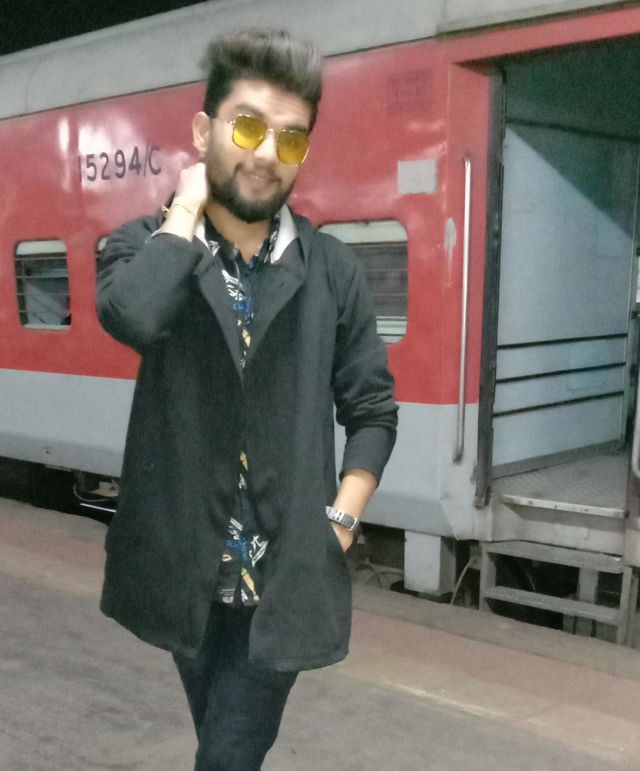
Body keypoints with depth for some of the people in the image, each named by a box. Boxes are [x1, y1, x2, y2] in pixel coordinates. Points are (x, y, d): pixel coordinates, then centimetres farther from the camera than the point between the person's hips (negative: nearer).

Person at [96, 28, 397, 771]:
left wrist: (339, 523, -6)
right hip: (186, 568, 1)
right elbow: (133, 316, -28)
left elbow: (371, 410, 3)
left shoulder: (332, 269, -1)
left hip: (287, 574, -1)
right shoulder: (146, 245, -3)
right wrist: (187, 206, -15)